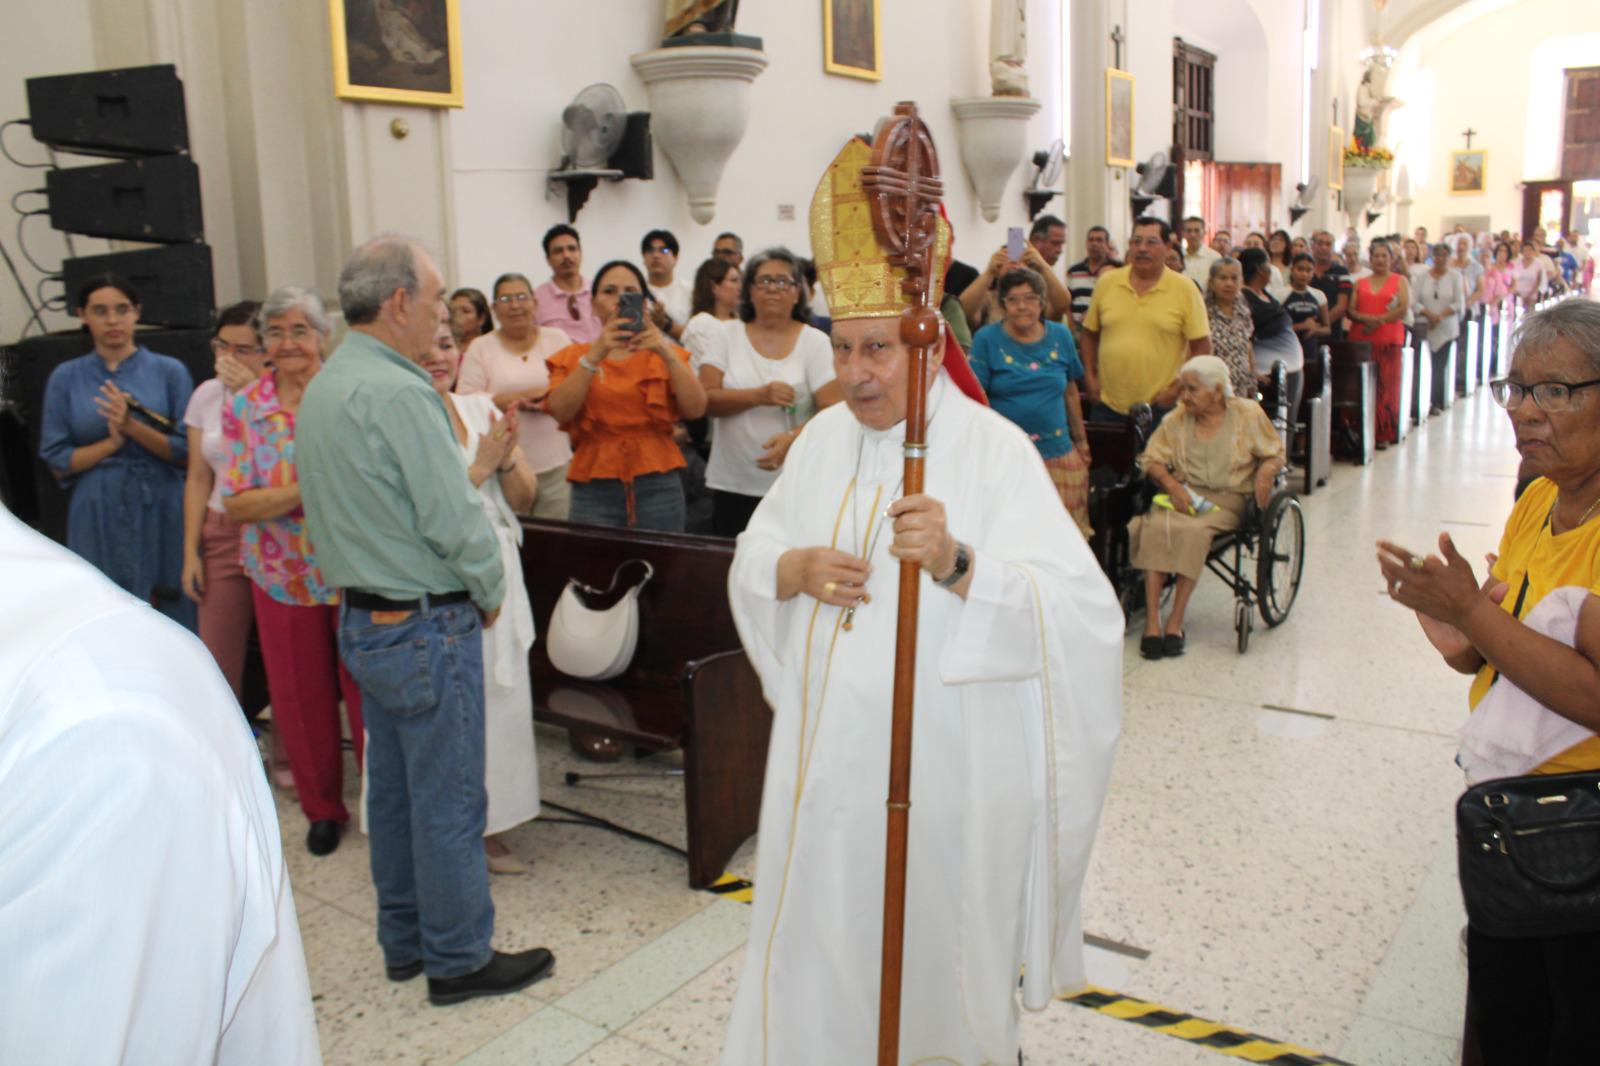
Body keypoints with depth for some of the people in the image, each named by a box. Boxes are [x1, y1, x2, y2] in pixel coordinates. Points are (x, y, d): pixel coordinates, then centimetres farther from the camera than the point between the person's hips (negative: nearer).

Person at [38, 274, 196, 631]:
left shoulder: (169, 371, 3)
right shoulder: (66, 378, 7)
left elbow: (188, 452, -1)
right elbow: (56, 460, 5)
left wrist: (133, 427, -15)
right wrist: (112, 442, -10)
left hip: (161, 516, -1)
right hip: (98, 520, 1)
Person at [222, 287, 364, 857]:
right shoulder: (243, 409, -2)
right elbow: (236, 505, -8)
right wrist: (307, 490, -22)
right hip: (284, 578, 2)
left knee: (367, 691, 6)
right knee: (299, 699, 12)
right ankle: (323, 807, 31)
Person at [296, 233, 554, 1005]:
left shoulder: (321, 388, 10)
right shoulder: (396, 391, -20)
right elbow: (453, 516, -21)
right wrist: (491, 591, -5)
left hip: (361, 616, 10)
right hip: (426, 624, -10)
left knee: (393, 788, 18)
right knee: (448, 799, 3)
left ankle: (404, 941, 31)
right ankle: (459, 958, 16)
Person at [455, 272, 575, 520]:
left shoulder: (557, 338, 10)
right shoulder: (480, 348, 6)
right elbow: (465, 401, -3)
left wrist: (550, 397, -13)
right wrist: (515, 399, -13)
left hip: (556, 463, 1)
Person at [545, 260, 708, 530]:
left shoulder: (666, 355, 12)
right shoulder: (572, 357, 11)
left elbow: (696, 409, -4)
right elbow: (560, 411, -8)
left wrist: (666, 353, -14)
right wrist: (595, 354, -16)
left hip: (657, 486, 1)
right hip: (594, 489, 0)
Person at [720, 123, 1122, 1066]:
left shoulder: (993, 448, -13)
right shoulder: (825, 439, 5)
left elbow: (1078, 605, -22)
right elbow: (750, 560, 11)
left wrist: (957, 562, -37)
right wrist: (795, 569, -12)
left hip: (945, 764, -5)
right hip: (829, 753, 5)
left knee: (936, 947, 12)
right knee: (821, 948, 16)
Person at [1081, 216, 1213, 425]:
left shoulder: (1185, 290, -1)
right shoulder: (1107, 282, 6)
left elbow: (1202, 346, -1)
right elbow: (1090, 335, 14)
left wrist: (1180, 387, -10)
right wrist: (1089, 376, 4)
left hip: (1161, 406, -2)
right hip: (1107, 405, 2)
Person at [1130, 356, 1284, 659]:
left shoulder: (1248, 414, 6)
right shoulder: (1176, 418, 11)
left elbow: (1275, 454, 11)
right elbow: (1151, 458, 7)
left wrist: (1265, 473, -12)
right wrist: (1172, 486, -11)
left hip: (1227, 499, -2)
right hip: (1183, 494, 2)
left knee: (1193, 529, -35)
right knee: (1155, 526, -31)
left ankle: (1175, 623, -28)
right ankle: (1152, 623, -32)